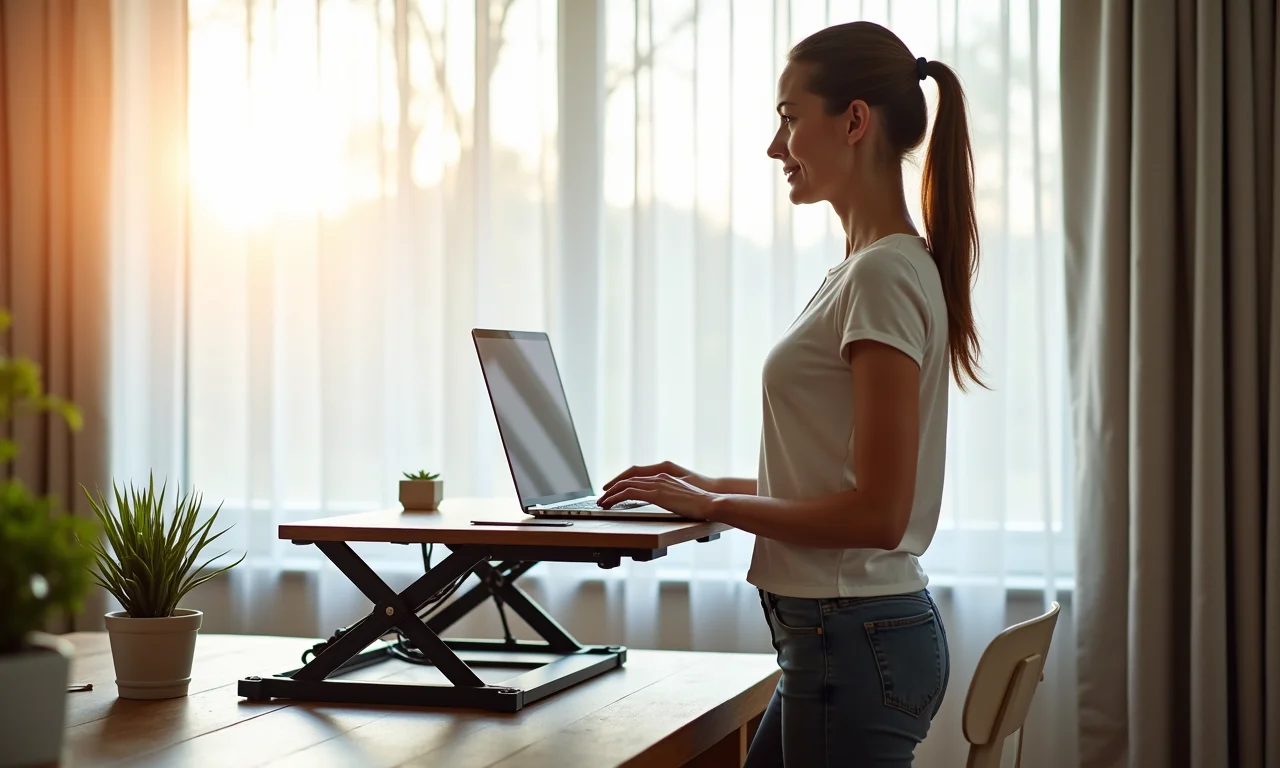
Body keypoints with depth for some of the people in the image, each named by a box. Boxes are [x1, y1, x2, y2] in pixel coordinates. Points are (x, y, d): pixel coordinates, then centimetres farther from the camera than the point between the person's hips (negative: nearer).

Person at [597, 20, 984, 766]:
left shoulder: (885, 273, -17)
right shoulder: (874, 266, 13)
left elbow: (876, 513, -21)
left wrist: (711, 505, -12)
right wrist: (711, 487, 11)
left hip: (855, 642, -10)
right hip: (838, 636, 10)